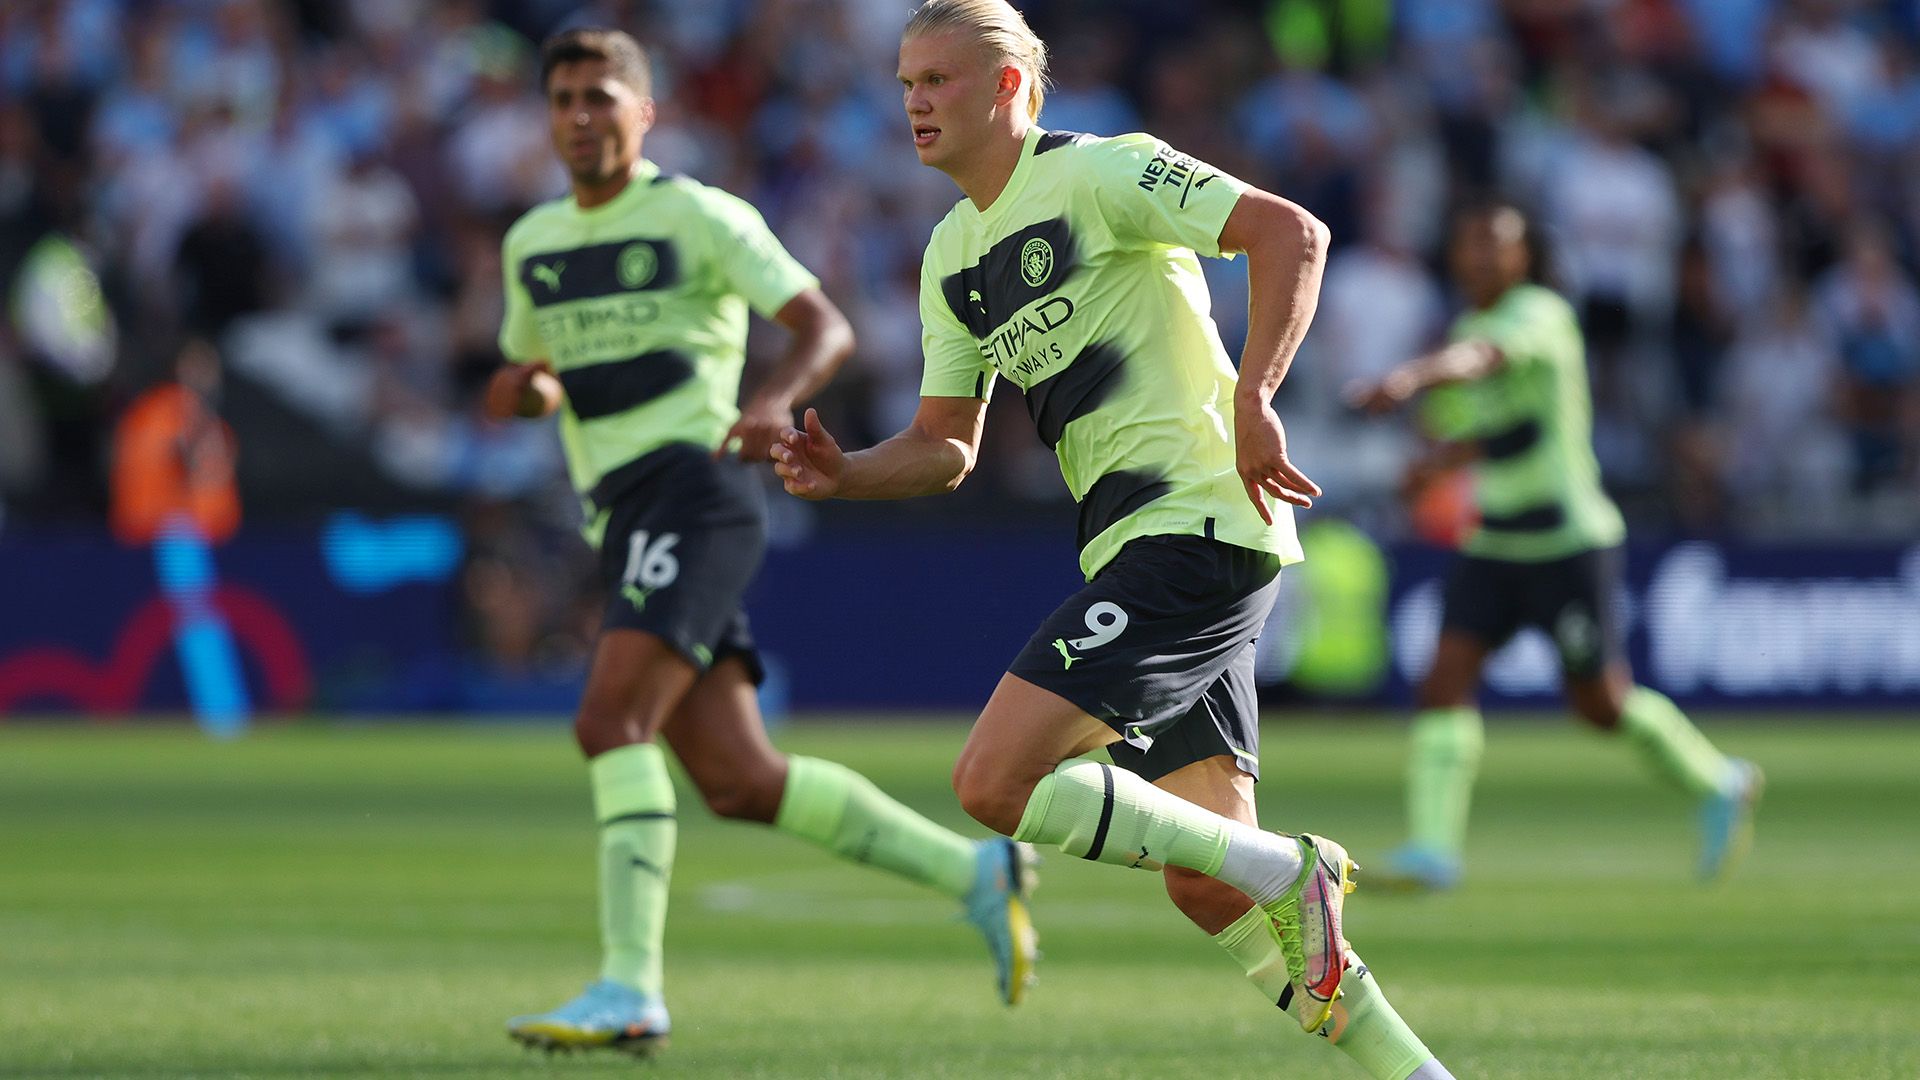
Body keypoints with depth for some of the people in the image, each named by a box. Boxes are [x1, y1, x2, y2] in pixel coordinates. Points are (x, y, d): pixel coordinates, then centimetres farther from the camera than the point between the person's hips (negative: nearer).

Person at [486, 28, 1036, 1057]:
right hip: (621, 519, 7)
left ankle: (629, 987, -30)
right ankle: (973, 872, 13)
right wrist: (521, 389, 6)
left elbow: (826, 326, -6)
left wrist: (776, 396, -27)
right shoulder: (532, 243, 19)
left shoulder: (696, 216, -1)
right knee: (740, 785, 0)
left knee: (611, 719, -24)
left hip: (692, 487, -7)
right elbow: (534, 378, 31)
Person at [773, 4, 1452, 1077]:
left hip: (1199, 524, -9)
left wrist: (1252, 400, -22)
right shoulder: (953, 257, 18)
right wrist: (844, 474, 2)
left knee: (996, 782, -19)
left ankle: (1285, 872, -12)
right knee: (1206, 886, 5)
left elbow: (1292, 231, -14)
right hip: (1133, 545, 9)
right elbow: (947, 446, 22)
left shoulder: (1097, 173, -7)